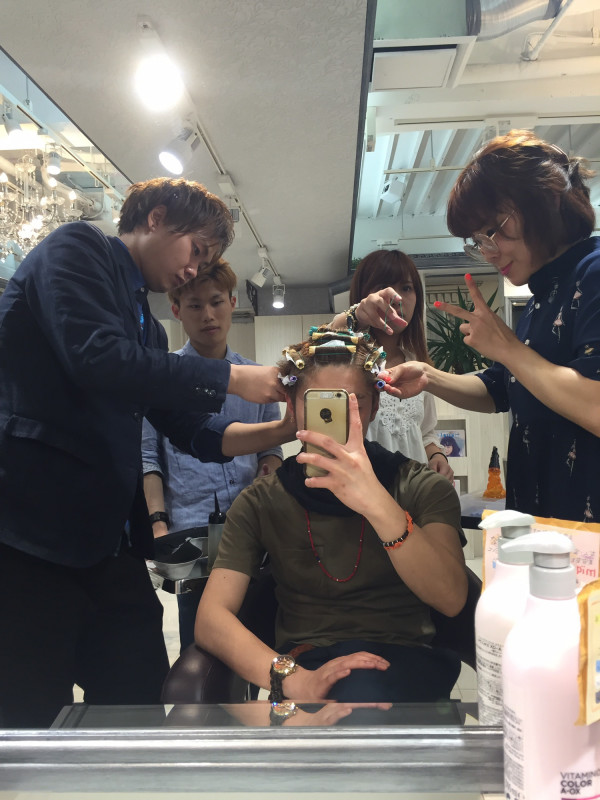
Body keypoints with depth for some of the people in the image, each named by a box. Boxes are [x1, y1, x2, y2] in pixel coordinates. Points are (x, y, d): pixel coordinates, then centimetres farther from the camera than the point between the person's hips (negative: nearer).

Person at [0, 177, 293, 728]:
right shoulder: (75, 249, -1)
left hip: (107, 539, 8)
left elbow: (196, 435, 18)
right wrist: (231, 378, -14)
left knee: (142, 704, 9)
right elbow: (96, 357, -20)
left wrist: (287, 429, 7)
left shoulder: (146, 326, 21)